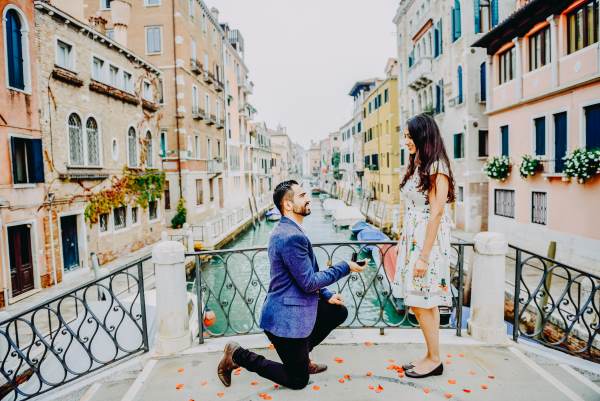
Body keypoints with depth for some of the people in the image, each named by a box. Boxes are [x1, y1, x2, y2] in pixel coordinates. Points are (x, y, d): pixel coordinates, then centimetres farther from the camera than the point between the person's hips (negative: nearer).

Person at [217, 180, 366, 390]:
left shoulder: (288, 230, 7)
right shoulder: (292, 237, -26)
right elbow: (309, 282, -22)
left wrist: (326, 295, 9)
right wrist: (345, 267, -15)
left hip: (296, 308, 9)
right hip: (286, 318, -9)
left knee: (339, 312, 17)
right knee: (298, 380, 6)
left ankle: (301, 355, 24)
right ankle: (238, 355, 10)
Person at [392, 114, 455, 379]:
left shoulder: (436, 168, -12)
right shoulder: (417, 166, 14)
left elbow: (436, 214, -18)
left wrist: (424, 256, -19)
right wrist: (404, 245, 15)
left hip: (428, 243, -8)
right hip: (412, 240, 9)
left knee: (422, 304, 0)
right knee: (423, 303, 13)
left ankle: (434, 360, 17)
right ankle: (431, 356, 26)